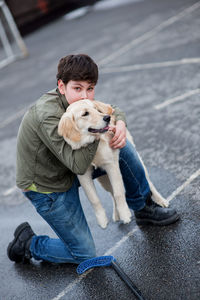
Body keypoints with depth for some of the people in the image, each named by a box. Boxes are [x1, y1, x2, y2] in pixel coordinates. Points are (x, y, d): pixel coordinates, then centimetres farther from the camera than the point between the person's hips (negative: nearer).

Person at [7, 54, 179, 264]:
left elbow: (113, 110, 6)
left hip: (67, 170, 8)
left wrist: (120, 124, -18)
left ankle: (144, 209, 16)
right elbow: (79, 165, -35)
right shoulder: (48, 117, -33)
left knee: (123, 149, -2)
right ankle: (27, 243, 18)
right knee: (85, 255, 0)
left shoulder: (77, 100, -9)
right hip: (46, 188, -7)